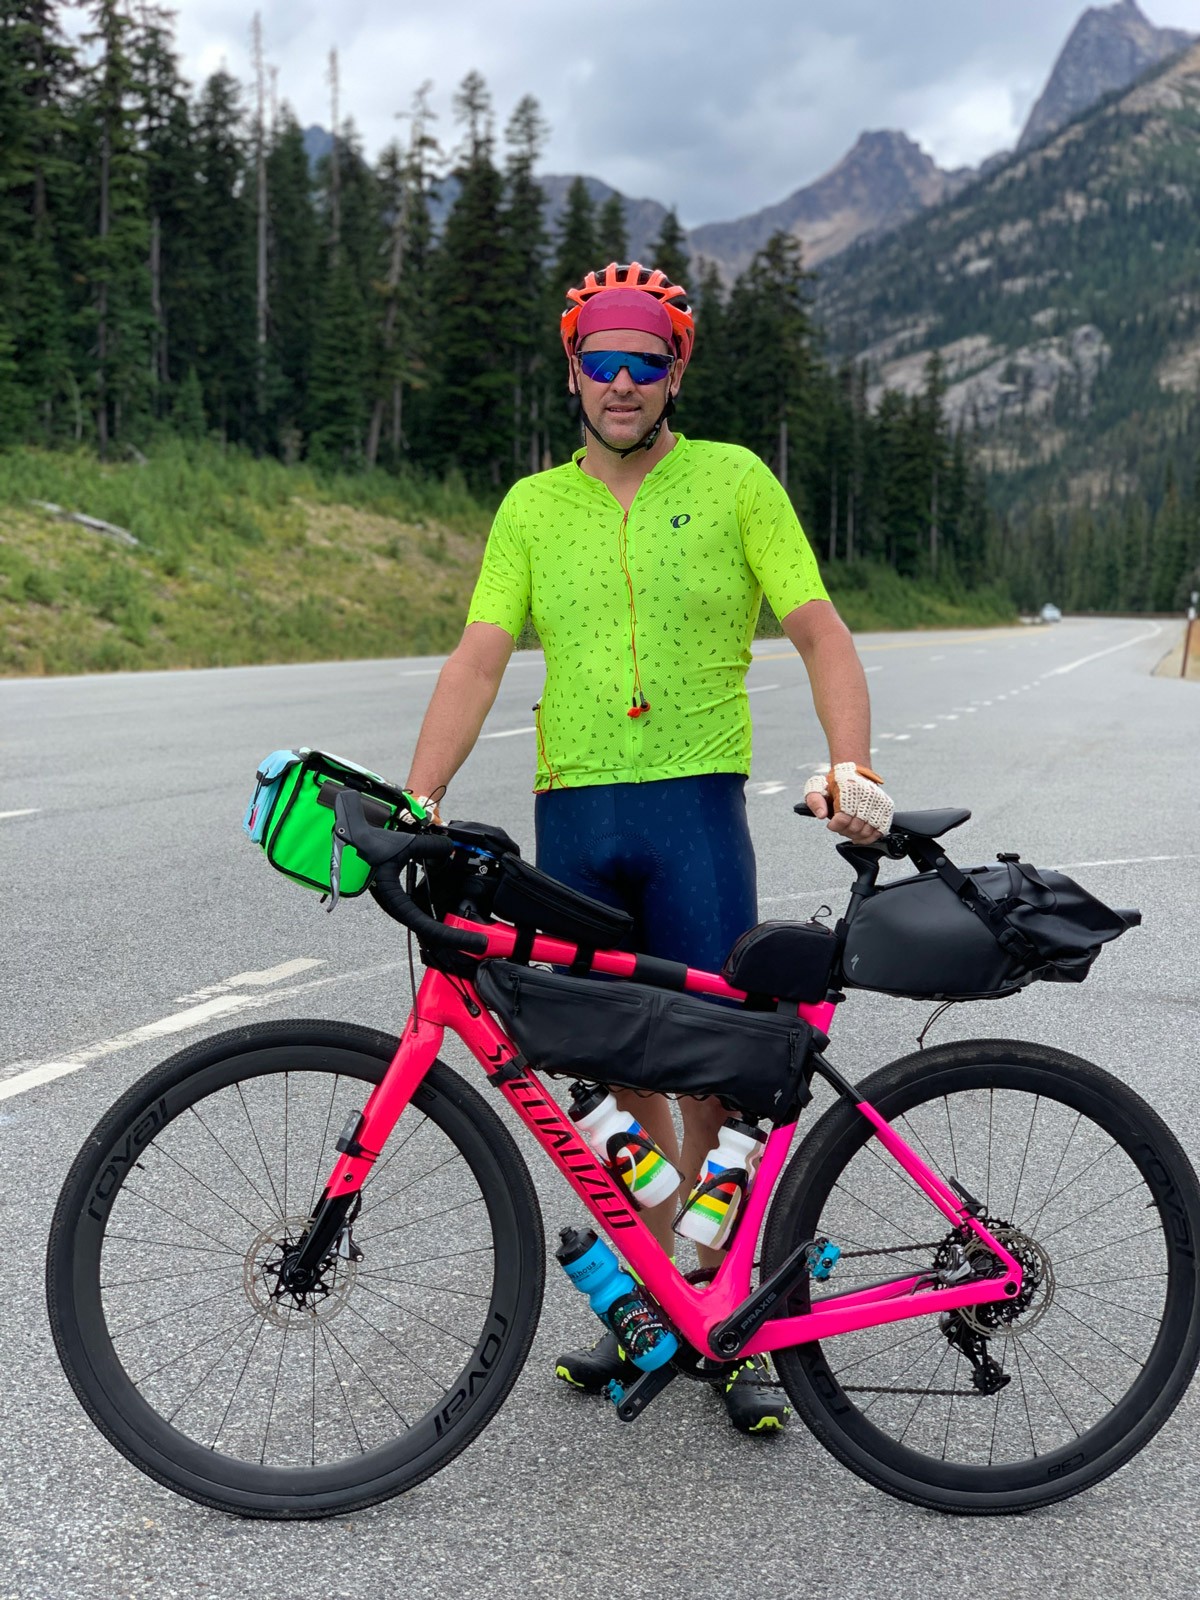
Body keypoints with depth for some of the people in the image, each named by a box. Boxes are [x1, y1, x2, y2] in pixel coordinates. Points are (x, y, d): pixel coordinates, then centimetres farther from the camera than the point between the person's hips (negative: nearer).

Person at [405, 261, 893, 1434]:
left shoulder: (733, 481, 3)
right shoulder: (532, 508, 10)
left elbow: (819, 632, -1)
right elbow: (479, 660, 3)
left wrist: (852, 767, -17)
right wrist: (418, 798, -9)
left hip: (695, 808, -3)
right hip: (571, 814, 3)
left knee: (714, 1077, -2)